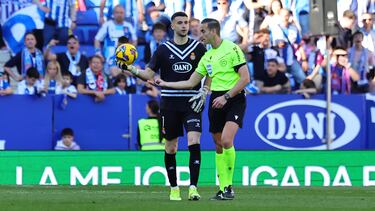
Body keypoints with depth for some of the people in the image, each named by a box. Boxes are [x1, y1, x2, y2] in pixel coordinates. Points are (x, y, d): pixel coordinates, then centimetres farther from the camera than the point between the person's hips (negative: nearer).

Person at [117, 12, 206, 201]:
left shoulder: (198, 47, 4)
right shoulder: (163, 49, 3)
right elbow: (149, 74, 1)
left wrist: (205, 91, -5)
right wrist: (132, 70, -15)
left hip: (191, 102, -1)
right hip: (169, 102, 1)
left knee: (194, 143, -16)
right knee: (170, 148, 6)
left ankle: (193, 188, -16)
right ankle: (174, 189, 18)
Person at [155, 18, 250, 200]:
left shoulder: (232, 49, -7)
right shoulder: (207, 57, 14)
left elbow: (245, 78, -12)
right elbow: (191, 83, 20)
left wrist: (226, 97, -16)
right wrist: (165, 84, 15)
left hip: (234, 98, -7)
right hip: (216, 100, 7)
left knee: (226, 140, -23)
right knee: (219, 145, 5)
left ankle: (229, 186, -13)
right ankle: (223, 189, 11)